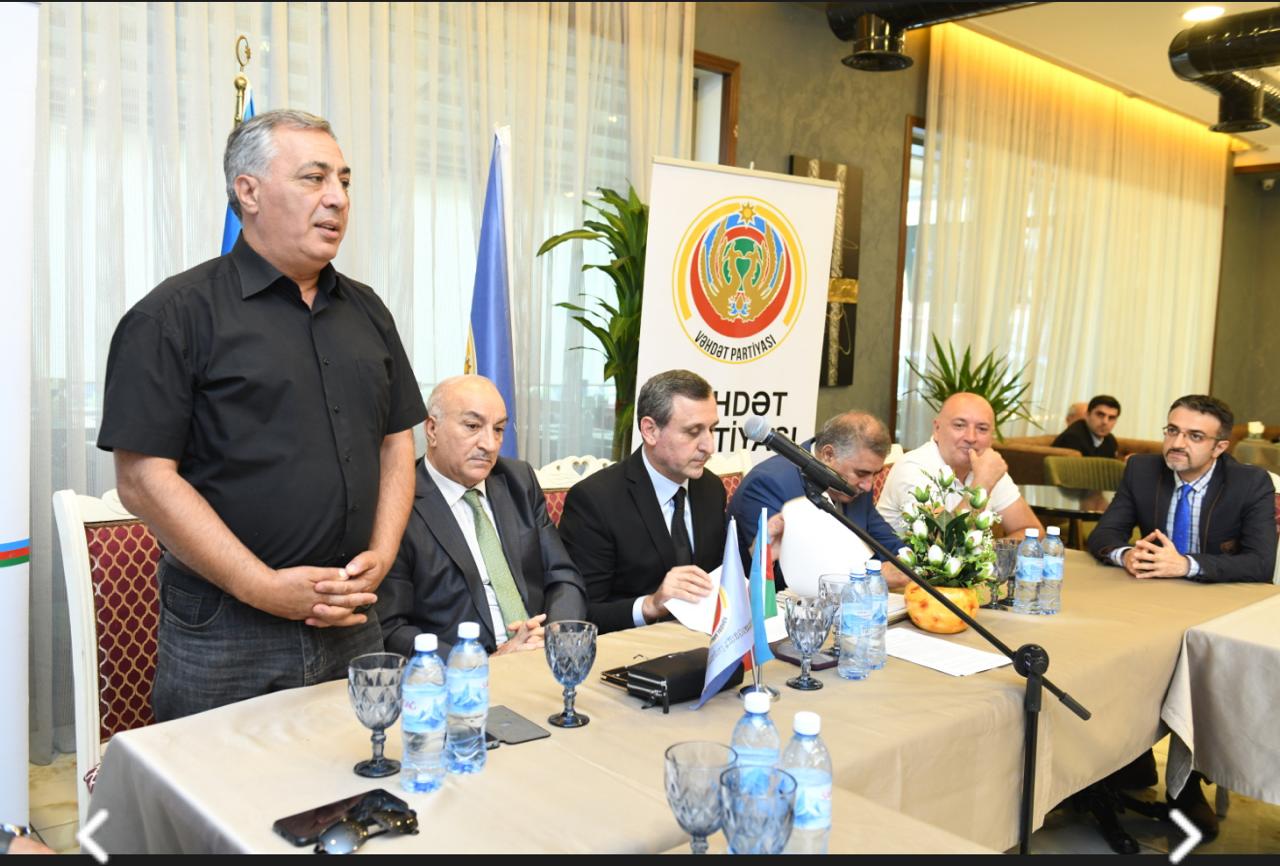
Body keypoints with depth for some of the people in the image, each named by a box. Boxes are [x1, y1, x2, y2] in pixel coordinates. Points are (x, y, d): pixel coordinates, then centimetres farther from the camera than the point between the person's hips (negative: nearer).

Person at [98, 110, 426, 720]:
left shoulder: (366, 310, 11)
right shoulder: (177, 314, -7)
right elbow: (144, 479, -12)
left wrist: (380, 557, -2)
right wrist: (265, 588, -15)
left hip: (354, 621, 5)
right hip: (224, 635, -5)